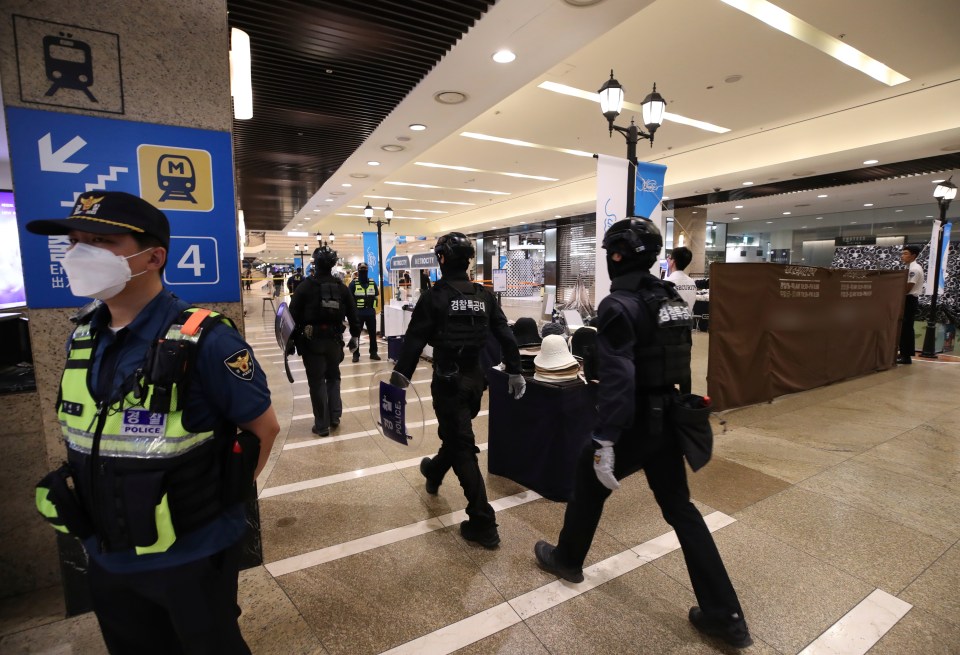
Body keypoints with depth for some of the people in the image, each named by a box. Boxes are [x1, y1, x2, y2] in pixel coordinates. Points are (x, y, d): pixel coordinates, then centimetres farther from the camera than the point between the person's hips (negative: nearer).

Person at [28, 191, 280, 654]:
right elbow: (88, 434, 14)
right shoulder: (82, 338, -2)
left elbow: (265, 427, -15)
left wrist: (224, 496, -4)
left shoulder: (204, 341, -25)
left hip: (192, 557, -6)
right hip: (106, 558, 7)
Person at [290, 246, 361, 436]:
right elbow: (352, 314, 5)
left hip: (312, 341, -3)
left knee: (317, 381, 5)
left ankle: (322, 425, 10)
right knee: (333, 377, 20)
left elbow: (293, 316, -8)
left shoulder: (305, 286, -7)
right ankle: (334, 417, 17)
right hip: (335, 340, 3)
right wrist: (355, 336, 15)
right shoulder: (341, 287, 3)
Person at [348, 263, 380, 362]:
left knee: (373, 334, 8)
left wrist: (373, 307, 11)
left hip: (371, 313, 3)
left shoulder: (373, 283, 8)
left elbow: (376, 296, 17)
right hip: (358, 313, -3)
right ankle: (356, 354, 12)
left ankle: (373, 353, 19)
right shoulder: (353, 283, -3)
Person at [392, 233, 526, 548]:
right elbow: (506, 335, 3)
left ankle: (483, 523, 3)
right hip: (475, 378, 6)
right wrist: (515, 372, 11)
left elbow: (414, 340, -13)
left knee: (462, 447, 0)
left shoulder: (434, 296, -12)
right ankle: (434, 472, 54)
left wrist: (400, 375, -6)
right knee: (456, 432, 26)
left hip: (448, 379, -6)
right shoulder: (484, 295, 2)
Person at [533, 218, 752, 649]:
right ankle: (725, 615, 24)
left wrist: (604, 443, -24)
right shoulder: (670, 299, 7)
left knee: (589, 481, 17)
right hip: (667, 417, 8)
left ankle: (567, 559, 39)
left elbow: (617, 379, -27)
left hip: (634, 423, -8)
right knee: (680, 508, 17)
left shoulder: (617, 306, -21)